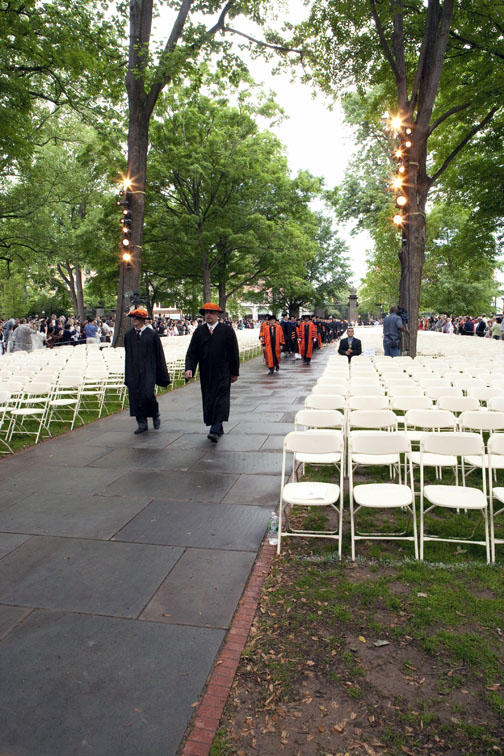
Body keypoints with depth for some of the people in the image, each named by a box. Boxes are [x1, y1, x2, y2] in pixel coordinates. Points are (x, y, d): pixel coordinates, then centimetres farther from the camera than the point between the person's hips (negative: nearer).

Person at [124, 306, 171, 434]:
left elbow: (159, 355, 1)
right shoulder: (129, 335, 10)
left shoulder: (152, 334, -1)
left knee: (147, 395, -14)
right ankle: (142, 424, 13)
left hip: (148, 371, -4)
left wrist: (163, 376, 0)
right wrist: (127, 375, 12)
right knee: (136, 397, 2)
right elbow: (127, 355, 14)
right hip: (134, 371, 4)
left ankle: (155, 414, 15)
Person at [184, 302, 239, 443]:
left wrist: (235, 372, 0)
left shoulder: (227, 330, -2)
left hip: (223, 373, -4)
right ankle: (219, 429, 22)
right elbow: (191, 352, 3)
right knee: (208, 400, 9)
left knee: (220, 400, -11)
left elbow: (234, 353, 1)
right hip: (206, 374, 4)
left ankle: (215, 430, -14)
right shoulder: (199, 331, 6)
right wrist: (189, 368, -12)